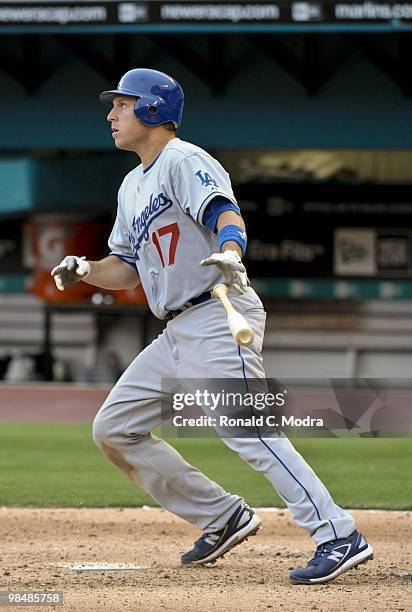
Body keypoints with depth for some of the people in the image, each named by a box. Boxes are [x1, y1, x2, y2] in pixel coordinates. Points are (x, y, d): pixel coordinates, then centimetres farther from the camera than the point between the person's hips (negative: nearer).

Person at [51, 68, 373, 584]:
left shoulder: (184, 162, -8)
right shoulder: (133, 184, 21)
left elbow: (226, 213, -26)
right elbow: (128, 268, 25)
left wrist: (228, 252, -48)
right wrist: (86, 271, 5)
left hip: (220, 321, -10)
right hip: (177, 335, 10)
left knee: (247, 430, -21)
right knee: (113, 429, 9)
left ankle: (340, 537, -24)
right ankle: (223, 517, 12)